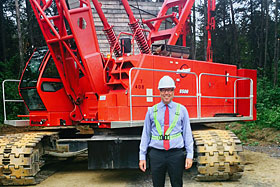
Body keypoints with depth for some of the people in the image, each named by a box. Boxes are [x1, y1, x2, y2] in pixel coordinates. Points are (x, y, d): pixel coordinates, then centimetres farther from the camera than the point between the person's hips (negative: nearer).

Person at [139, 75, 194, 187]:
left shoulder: (182, 110, 6)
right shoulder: (152, 111, 7)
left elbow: (187, 133, 6)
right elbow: (145, 134, 9)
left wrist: (189, 155, -1)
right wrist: (142, 156, 6)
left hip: (176, 154, 0)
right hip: (156, 154, 1)